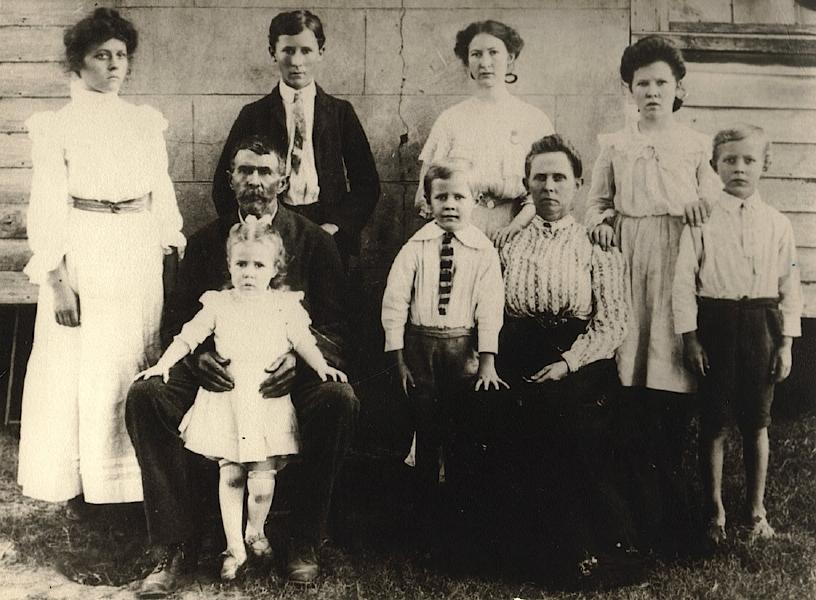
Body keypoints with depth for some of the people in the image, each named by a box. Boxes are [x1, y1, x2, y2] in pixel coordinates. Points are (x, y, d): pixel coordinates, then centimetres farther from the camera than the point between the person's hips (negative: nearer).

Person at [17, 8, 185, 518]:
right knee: (77, 368, 2)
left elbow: (163, 196, 12)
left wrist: (173, 260, 4)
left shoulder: (148, 122, 11)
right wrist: (57, 279, -13)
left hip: (141, 260, 3)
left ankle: (136, 482, 18)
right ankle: (76, 486, 15)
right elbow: (47, 207, -5)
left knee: (134, 365, 7)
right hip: (83, 258, -3)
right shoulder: (56, 126, 0)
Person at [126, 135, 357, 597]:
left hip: (285, 374, -2)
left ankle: (306, 543, -15)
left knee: (339, 399, -33)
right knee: (146, 394, -25)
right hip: (219, 371, 2)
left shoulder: (315, 242, 7)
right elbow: (178, 318, 10)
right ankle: (176, 547, -16)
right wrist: (197, 356, -14)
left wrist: (300, 358, -20)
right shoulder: (205, 242, 13)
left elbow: (333, 325, 2)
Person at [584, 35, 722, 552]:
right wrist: (599, 222, -3)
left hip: (680, 256, -1)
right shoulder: (615, 145, 15)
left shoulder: (697, 145, 12)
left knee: (674, 371, -6)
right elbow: (597, 199, 18)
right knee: (633, 372, -4)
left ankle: (672, 510, 3)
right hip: (629, 257, 1)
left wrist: (701, 207, -12)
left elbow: (714, 198, 10)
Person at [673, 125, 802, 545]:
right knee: (714, 424, 5)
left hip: (761, 325, 2)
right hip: (715, 324, -2)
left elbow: (790, 288, 6)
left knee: (757, 424, 10)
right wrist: (690, 337, -7)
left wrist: (786, 343, 2)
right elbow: (684, 281, -3)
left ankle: (756, 510, 25)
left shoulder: (778, 224, 4)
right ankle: (714, 511, 19)